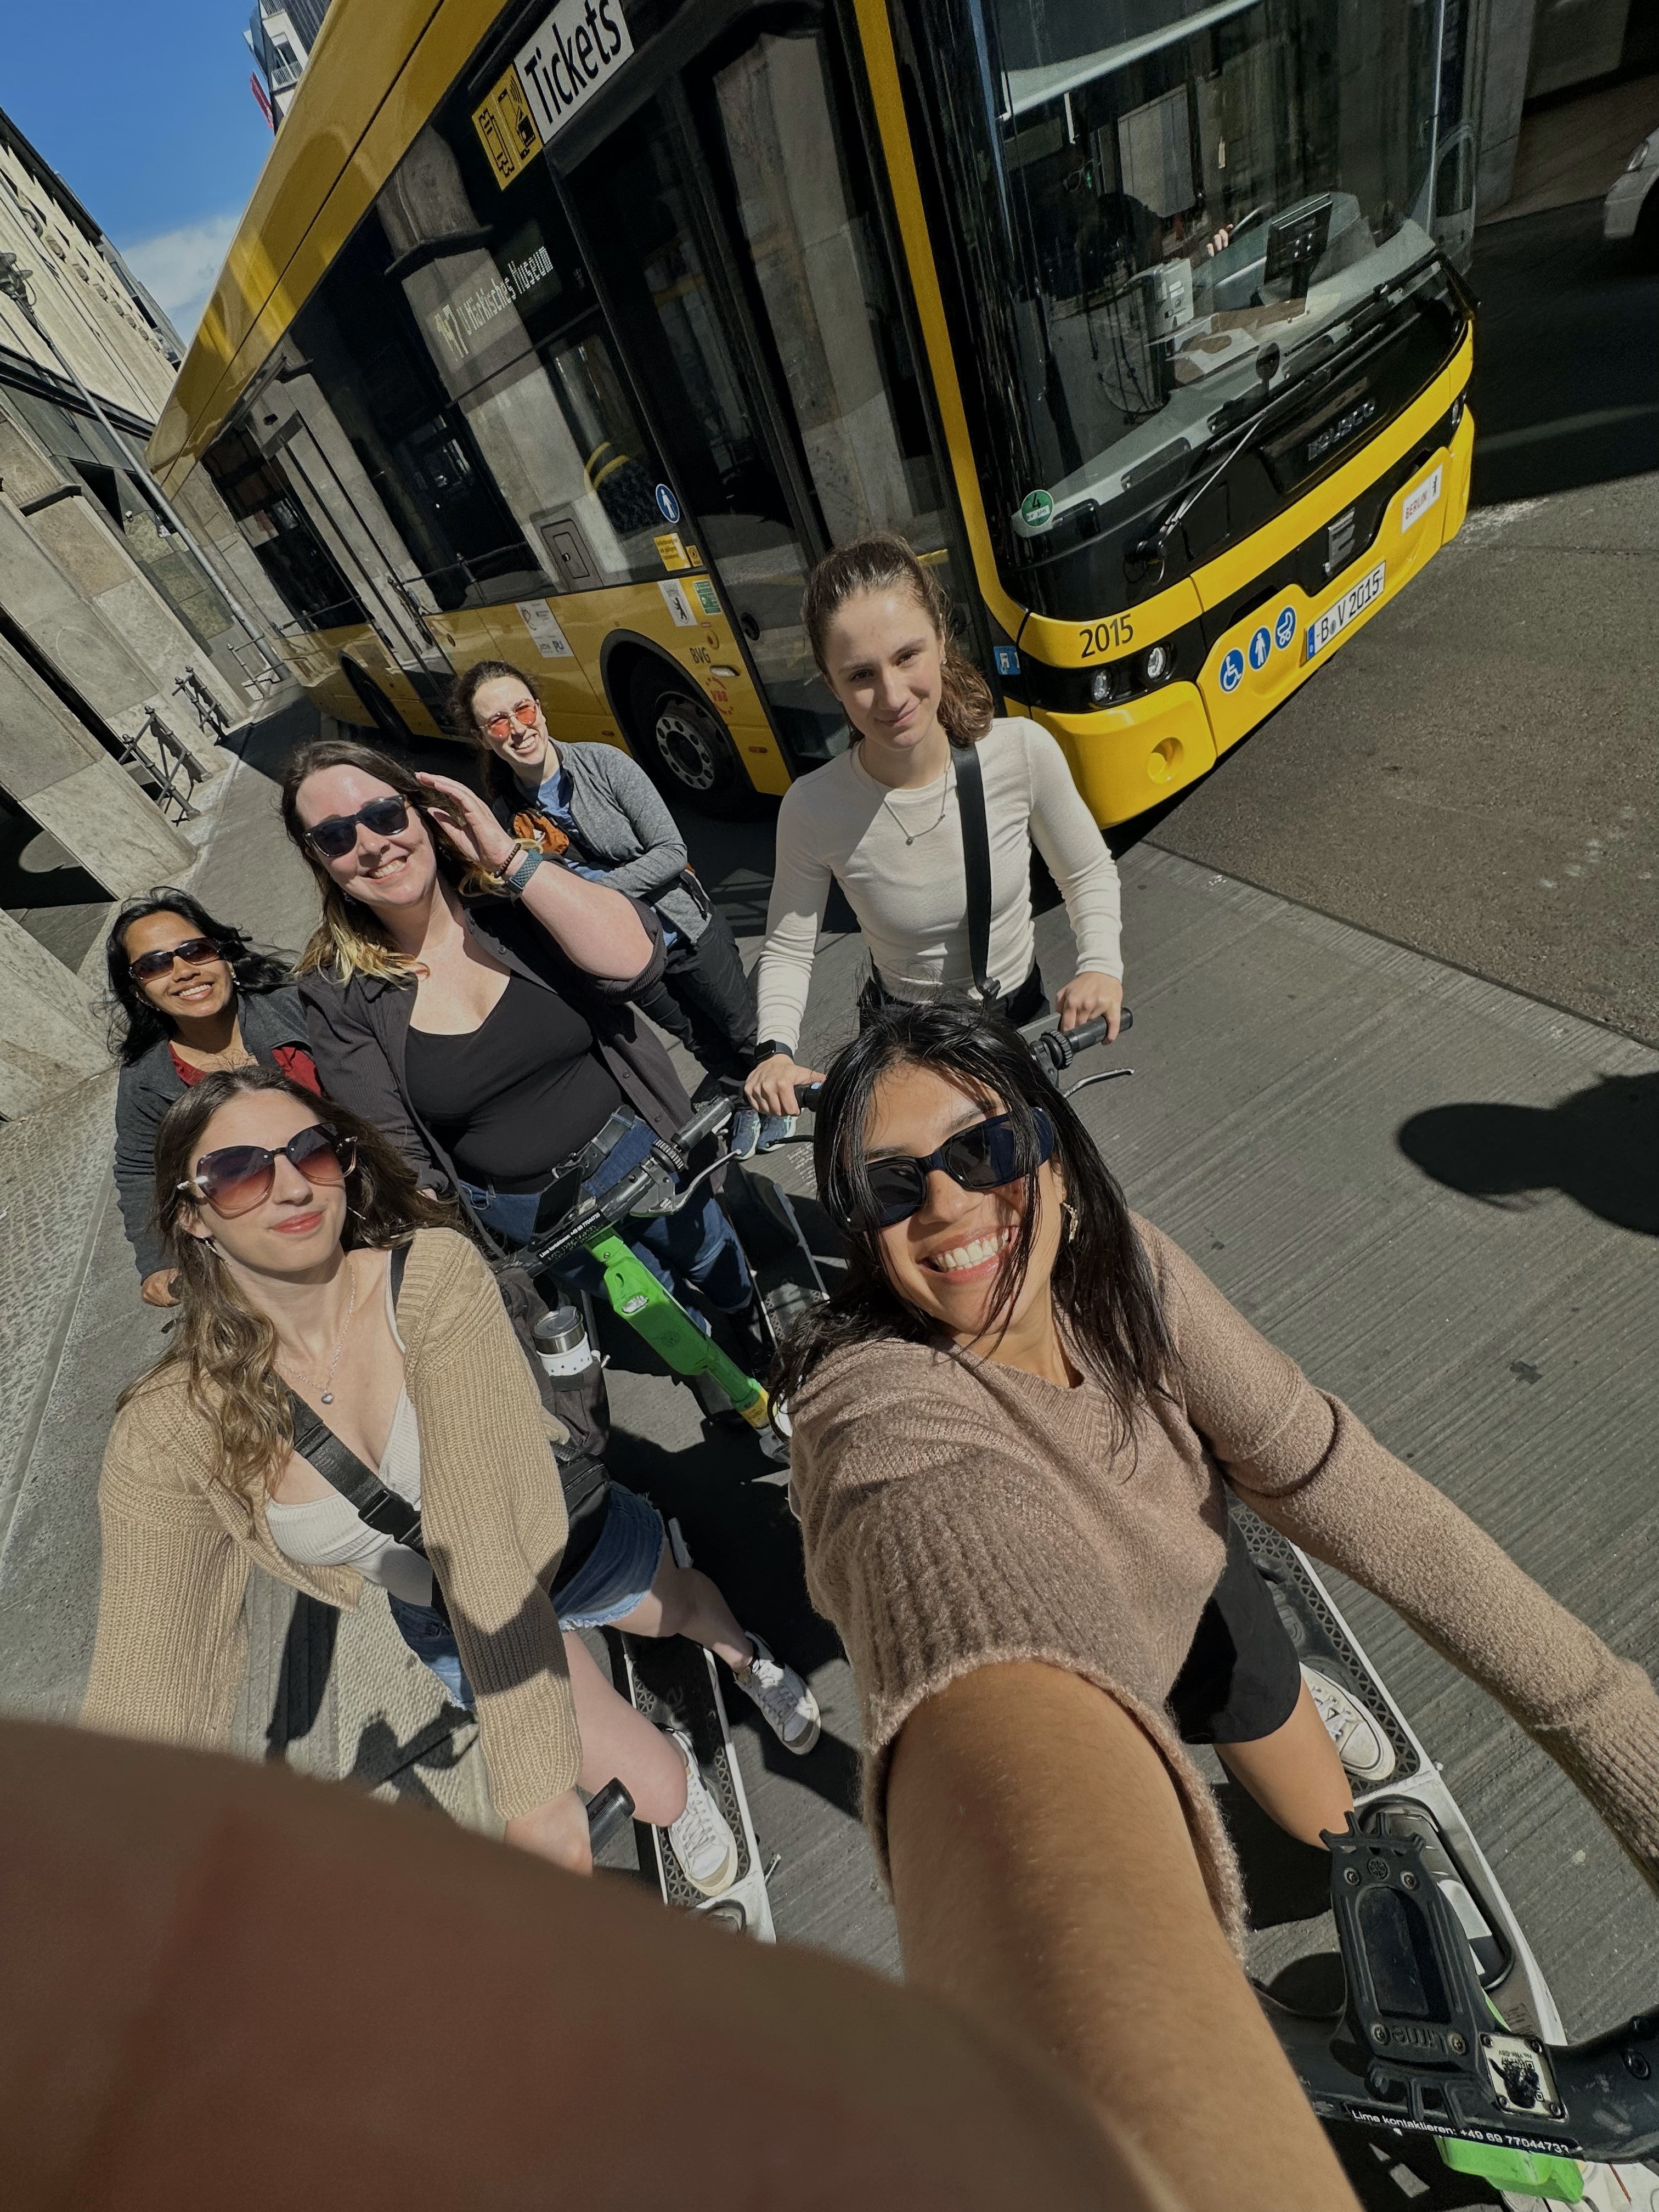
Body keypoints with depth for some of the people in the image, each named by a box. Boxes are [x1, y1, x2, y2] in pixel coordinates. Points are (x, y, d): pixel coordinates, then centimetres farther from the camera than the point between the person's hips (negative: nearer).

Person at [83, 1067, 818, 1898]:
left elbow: (480, 1534, -39)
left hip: (573, 1540, -1)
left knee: (684, 1603, 32)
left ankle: (746, 1658, 71)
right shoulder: (169, 1433, -26)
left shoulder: (436, 1275, -35)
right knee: (657, 1793, 16)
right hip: (456, 1629, 2)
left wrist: (539, 1785, -39)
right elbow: (144, 1697, -25)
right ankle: (680, 1772, 56)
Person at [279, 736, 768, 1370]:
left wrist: (509, 857, -30)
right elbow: (396, 1160, -12)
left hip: (635, 1149, 1)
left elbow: (635, 962, -31)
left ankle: (773, 1356, 60)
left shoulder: (512, 898, -13)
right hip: (526, 1215, 0)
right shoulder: (338, 995, -13)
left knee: (717, 1265, 25)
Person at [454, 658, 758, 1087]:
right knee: (713, 1052, 16)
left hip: (691, 934, -1)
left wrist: (593, 892, -22)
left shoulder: (604, 763, -14)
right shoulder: (505, 815, -6)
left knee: (752, 1040, 12)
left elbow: (673, 853, -16)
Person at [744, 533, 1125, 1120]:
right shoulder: (811, 809, -23)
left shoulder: (1024, 752, -22)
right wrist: (774, 1051, -27)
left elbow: (1089, 874, -6)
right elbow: (787, 950, -11)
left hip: (1022, 1014, 2)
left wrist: (1100, 965, -23)